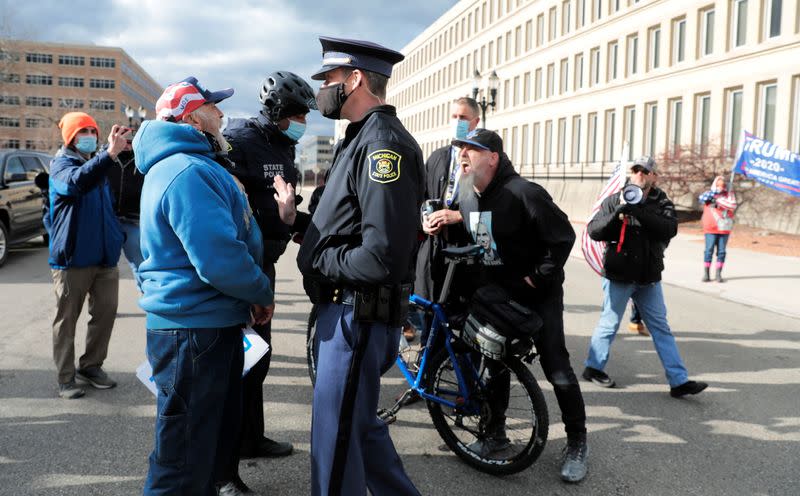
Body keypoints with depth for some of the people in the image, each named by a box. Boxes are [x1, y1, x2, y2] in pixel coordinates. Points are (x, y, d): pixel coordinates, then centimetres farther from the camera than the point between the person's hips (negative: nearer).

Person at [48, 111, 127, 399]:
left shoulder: (98, 165, 15)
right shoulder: (62, 164, -7)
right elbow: (76, 182, -33)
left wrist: (118, 237, 18)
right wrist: (110, 154, -47)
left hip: (105, 256, 7)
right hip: (72, 258, -6)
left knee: (105, 313, 10)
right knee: (67, 319, 2)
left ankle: (91, 366, 24)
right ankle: (66, 378, 11)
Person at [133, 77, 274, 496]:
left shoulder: (193, 165, 16)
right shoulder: (187, 172, -20)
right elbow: (220, 260, -27)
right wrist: (262, 293, -10)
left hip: (210, 321, 11)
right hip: (194, 328, -11)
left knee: (222, 430, 24)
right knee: (187, 451, 3)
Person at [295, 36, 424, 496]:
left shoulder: (384, 142, -18)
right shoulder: (363, 138, 15)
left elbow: (381, 258, -27)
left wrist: (319, 260, -13)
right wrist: (303, 225, 5)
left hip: (359, 314, -10)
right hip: (346, 307, 10)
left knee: (336, 439, 2)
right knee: (359, 425, 21)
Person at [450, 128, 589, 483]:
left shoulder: (523, 193, -22)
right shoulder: (466, 195, 2)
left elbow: (563, 236, -21)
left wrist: (538, 277, -18)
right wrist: (476, 283, 9)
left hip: (537, 296, -6)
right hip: (494, 295, 7)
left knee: (556, 368, -3)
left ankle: (577, 442, 14)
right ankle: (495, 430, 30)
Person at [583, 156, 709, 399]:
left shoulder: (662, 203, 3)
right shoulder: (614, 201, -2)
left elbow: (669, 229, -16)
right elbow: (593, 231, -9)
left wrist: (639, 212, -26)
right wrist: (616, 215, -25)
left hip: (649, 278, 3)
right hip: (619, 277, -3)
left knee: (661, 328, 8)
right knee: (609, 324, 6)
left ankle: (679, 381, 13)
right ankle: (593, 368, 25)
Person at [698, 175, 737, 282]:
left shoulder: (729, 194, 8)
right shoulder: (709, 193, 6)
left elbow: (733, 205, -9)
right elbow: (702, 198, -15)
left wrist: (719, 200, -15)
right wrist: (715, 191, -19)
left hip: (724, 228, 1)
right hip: (711, 228, -1)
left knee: (721, 251, 4)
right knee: (709, 250, -4)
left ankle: (718, 274, 10)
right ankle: (706, 274, 3)